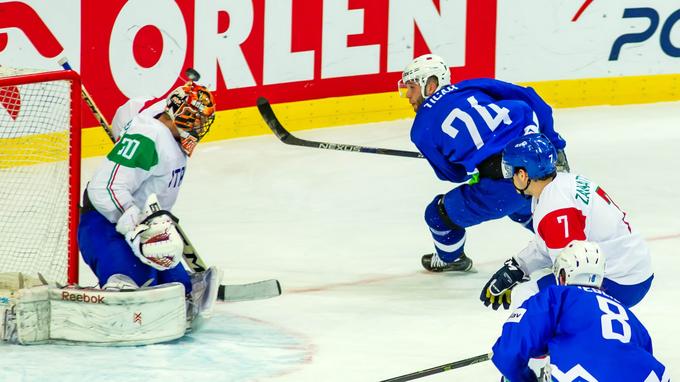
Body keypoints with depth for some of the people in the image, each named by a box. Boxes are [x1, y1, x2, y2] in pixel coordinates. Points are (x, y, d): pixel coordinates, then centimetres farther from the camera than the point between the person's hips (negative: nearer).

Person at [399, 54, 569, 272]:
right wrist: (554, 143, 17)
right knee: (520, 206, 42)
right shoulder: (473, 87, 15)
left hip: (501, 186, -5)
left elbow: (452, 173, 16)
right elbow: (529, 101, 9)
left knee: (439, 214, 21)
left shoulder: (422, 129, 7)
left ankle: (450, 259, 47)